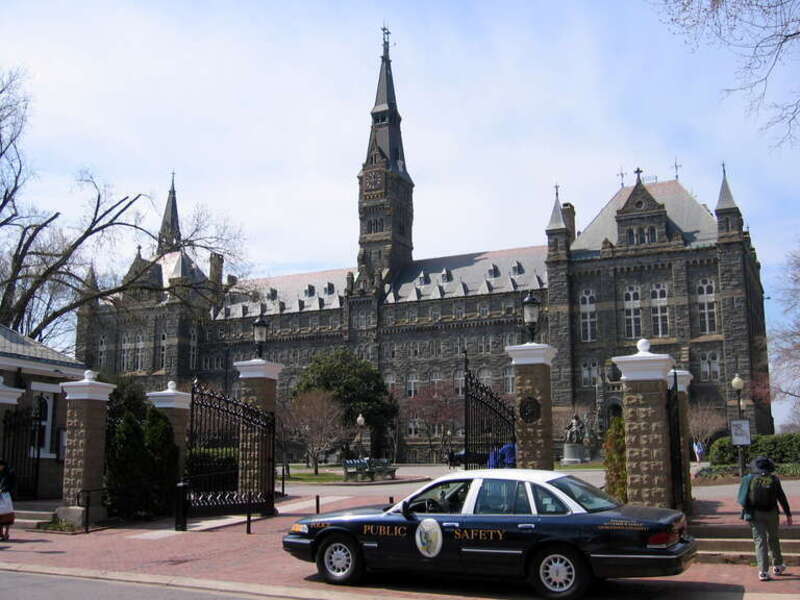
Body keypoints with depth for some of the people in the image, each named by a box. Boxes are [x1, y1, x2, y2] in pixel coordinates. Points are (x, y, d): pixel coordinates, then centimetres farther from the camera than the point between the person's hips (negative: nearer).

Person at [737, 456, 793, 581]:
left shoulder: (750, 478, -2)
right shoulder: (773, 479, -5)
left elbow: (741, 498, 2)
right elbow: (782, 498, -4)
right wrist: (788, 515, 2)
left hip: (754, 514, 0)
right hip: (771, 514, 0)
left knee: (760, 541, 2)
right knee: (773, 539, 18)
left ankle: (763, 571, -6)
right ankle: (777, 566, 32)